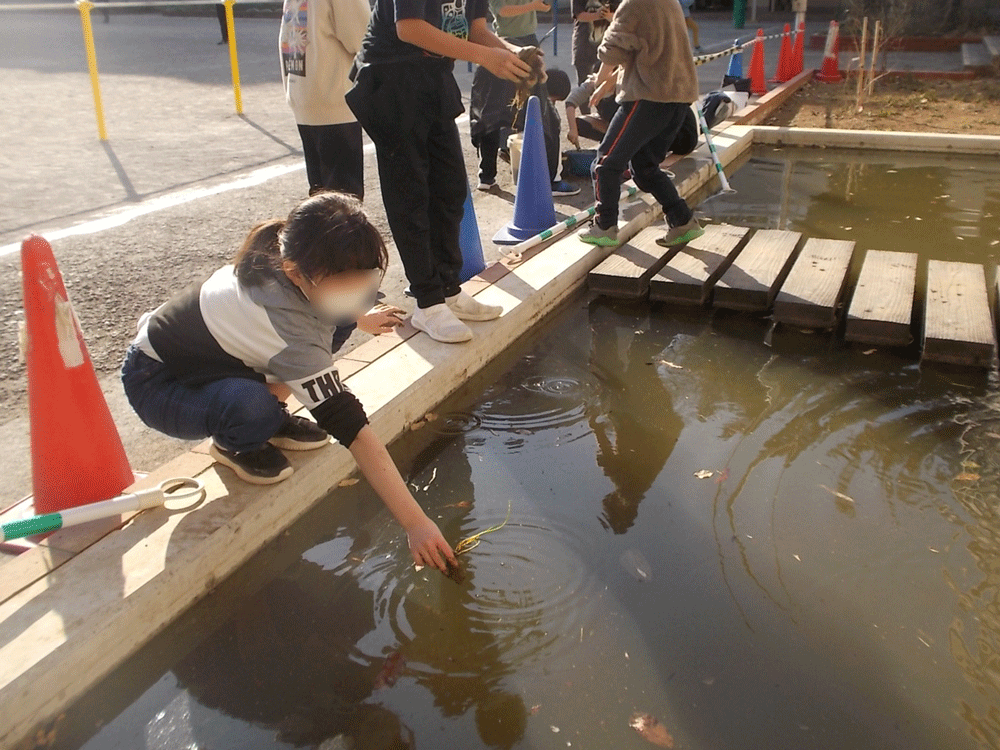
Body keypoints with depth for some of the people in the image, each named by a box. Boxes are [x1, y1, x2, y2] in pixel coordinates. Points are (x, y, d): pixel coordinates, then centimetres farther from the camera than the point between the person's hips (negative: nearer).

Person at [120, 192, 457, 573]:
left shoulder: (283, 253, -19)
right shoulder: (288, 330, -40)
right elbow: (349, 425, -40)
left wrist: (359, 318, 15)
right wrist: (415, 523, -37)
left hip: (201, 348, 7)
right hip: (156, 382, -7)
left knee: (337, 321, -11)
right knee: (254, 407, -40)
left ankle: (271, 419, 7)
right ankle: (232, 445, -3)